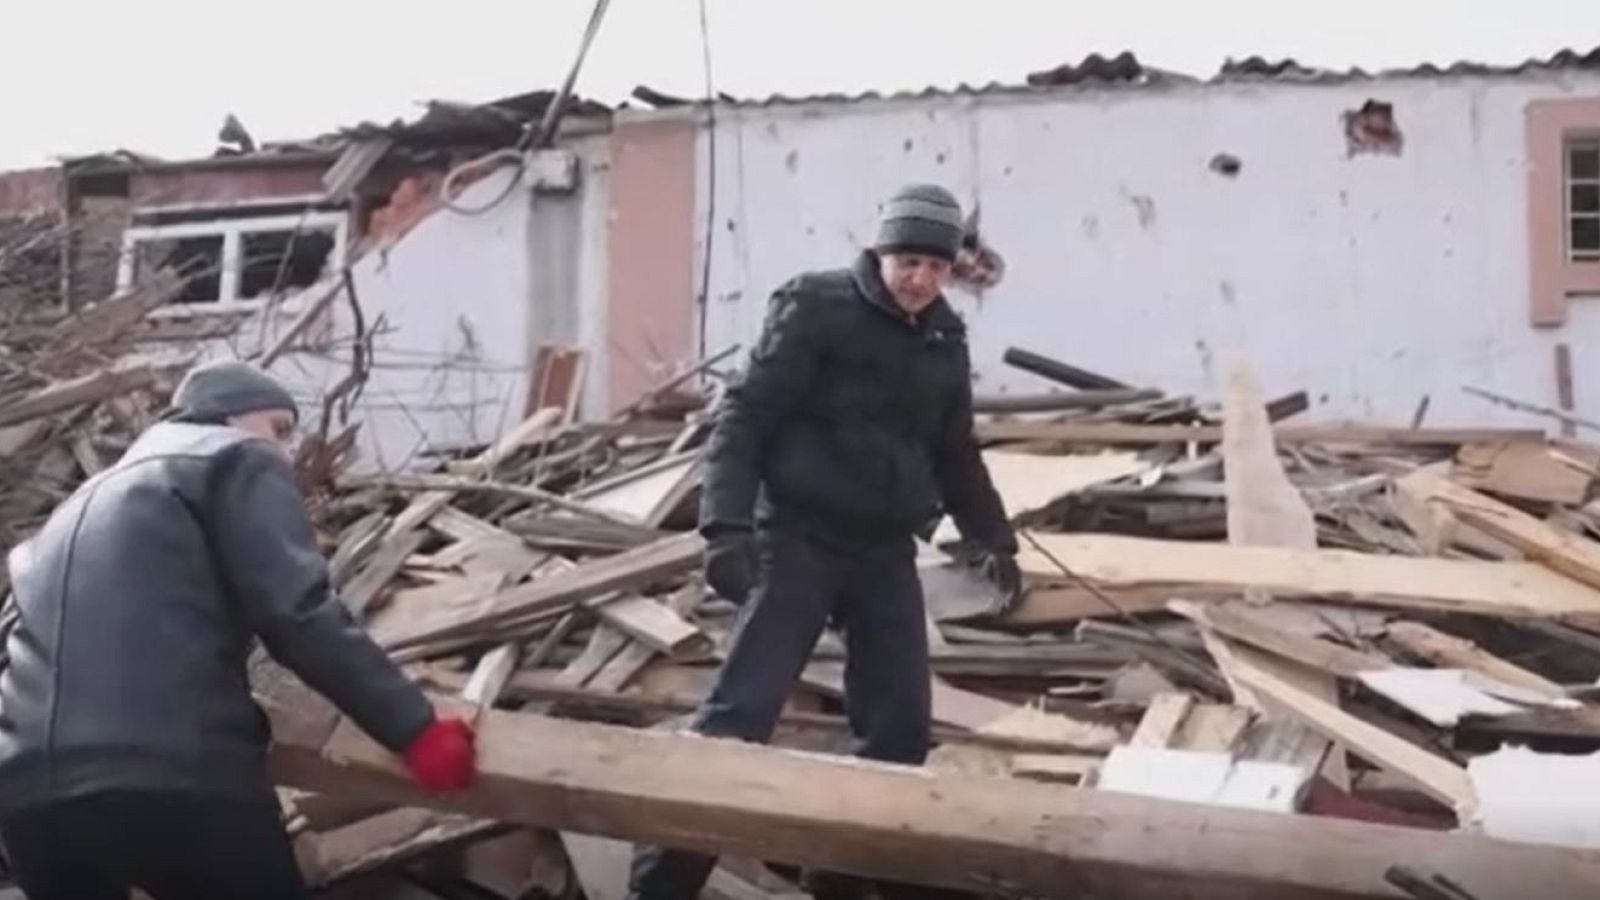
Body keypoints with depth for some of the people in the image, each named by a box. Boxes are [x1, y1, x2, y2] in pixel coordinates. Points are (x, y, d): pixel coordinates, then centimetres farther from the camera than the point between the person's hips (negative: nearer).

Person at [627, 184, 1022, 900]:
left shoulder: (944, 342, 12)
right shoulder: (816, 310, -6)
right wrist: (728, 525, -21)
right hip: (799, 537, -6)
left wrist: (990, 536, 19)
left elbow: (955, 452, 25)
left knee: (901, 723, 3)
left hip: (886, 551, 6)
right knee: (741, 712, -10)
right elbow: (745, 417, -10)